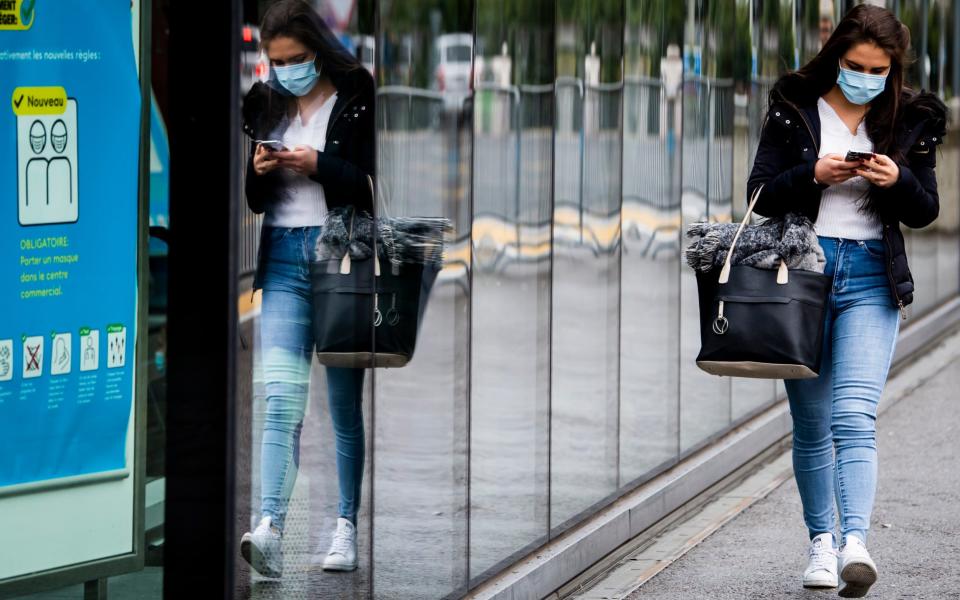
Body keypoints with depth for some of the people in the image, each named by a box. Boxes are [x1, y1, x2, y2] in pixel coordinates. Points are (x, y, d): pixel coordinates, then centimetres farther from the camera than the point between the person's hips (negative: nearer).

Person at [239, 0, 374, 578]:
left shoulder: (359, 99, -2)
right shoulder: (264, 103, 12)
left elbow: (375, 185, -8)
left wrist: (318, 166, -16)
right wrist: (259, 172, -3)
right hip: (283, 259, 3)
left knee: (346, 403, 6)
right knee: (281, 399, -11)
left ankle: (347, 529, 14)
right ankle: (270, 529, -23)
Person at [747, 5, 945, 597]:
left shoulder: (911, 120, 5)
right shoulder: (794, 108, 3)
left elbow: (926, 211, 8)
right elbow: (761, 193, 0)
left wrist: (897, 181, -13)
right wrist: (813, 175, -18)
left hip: (872, 280, -1)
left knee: (855, 417, -16)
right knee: (812, 424, 7)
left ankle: (855, 542, -27)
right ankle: (822, 543, 17)